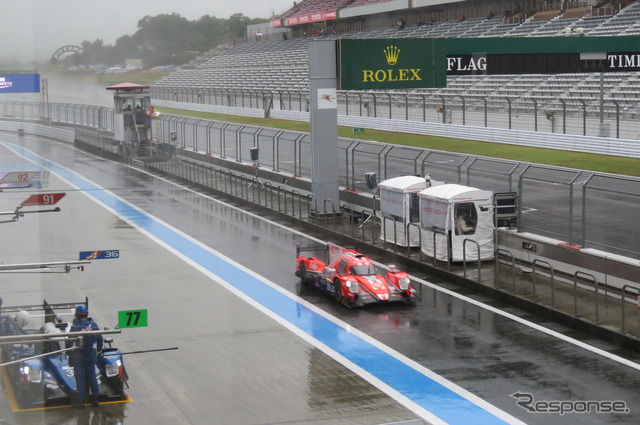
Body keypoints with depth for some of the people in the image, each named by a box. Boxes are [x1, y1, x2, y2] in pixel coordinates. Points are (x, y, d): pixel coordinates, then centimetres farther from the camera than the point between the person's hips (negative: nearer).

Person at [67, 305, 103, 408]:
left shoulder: (75, 327, -16)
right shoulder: (93, 325, -3)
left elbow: (70, 342, -12)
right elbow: (99, 338, 6)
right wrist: (99, 350, 21)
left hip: (78, 355, -4)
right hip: (91, 354, 4)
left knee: (80, 377, 2)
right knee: (91, 376, 14)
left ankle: (80, 401, 5)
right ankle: (95, 399, 19)